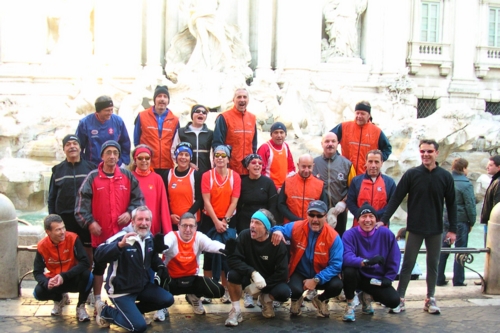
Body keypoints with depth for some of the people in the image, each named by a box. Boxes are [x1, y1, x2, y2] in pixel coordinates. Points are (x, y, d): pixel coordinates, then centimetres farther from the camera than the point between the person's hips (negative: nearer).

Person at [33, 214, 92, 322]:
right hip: (53, 280, 2)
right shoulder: (42, 246, -14)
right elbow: (37, 272, -11)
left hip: (73, 279, -2)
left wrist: (64, 276, -34)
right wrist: (46, 283, -34)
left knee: (87, 274, -33)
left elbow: (85, 263, -26)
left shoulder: (72, 238, -21)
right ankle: (60, 299, 12)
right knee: (39, 292, -26)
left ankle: (80, 307, -6)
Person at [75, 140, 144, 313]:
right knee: (99, 267, 11)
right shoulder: (93, 177, 0)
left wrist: (130, 212, -9)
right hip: (100, 233, -1)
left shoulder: (128, 176, 4)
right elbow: (82, 203, -3)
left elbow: (138, 198, 7)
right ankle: (97, 302, 21)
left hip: (123, 232, 1)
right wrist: (89, 222, -12)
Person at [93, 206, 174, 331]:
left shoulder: (150, 238, 1)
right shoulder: (121, 237, -23)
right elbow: (99, 255, -38)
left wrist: (161, 267, -2)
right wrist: (120, 245, -54)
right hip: (121, 290, -7)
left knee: (167, 300, 0)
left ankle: (132, 310, 15)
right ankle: (106, 311, 7)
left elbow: (154, 258, 21)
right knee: (139, 326, -15)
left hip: (143, 285, 8)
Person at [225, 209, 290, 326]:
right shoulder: (244, 236, -17)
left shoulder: (278, 243, -18)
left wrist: (259, 286, -22)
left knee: (284, 292, -30)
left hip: (270, 280, 0)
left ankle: (266, 299, 7)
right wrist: (253, 273, -38)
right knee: (233, 274, -32)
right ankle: (236, 310, -11)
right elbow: (232, 259, -24)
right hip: (249, 277, 0)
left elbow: (283, 273, -18)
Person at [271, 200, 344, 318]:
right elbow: (281, 229, 1)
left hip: (322, 275, 1)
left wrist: (316, 280, -26)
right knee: (295, 289, -32)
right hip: (300, 273, -1)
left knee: (337, 285, -28)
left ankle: (321, 300, 12)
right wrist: (277, 231, -27)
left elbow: (335, 265, -17)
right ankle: (296, 300, 12)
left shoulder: (333, 236, -16)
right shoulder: (296, 228, -13)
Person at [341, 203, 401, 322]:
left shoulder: (386, 234, -7)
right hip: (358, 276, -2)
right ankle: (350, 304, -6)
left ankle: (367, 296, 16)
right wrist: (366, 262, -46)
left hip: (377, 279, 3)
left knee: (394, 300, -19)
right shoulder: (349, 234, -15)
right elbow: (346, 257, -30)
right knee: (348, 270, -36)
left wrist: (388, 278, -4)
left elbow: (395, 259, 2)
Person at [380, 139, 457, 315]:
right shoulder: (411, 174, -5)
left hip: (435, 229, 2)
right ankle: (399, 299, 10)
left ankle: (430, 299, 22)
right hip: (415, 228, -1)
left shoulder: (445, 176, -1)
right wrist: (383, 219, -11)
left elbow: (451, 204, 4)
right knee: (408, 264, 3)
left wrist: (453, 229, 2)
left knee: (433, 265, 10)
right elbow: (396, 199, -5)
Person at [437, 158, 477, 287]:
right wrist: (472, 222, 0)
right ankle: (458, 280, 7)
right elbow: (470, 205, -11)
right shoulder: (466, 184, -13)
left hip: (446, 220, 5)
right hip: (461, 221, -5)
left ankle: (439, 279, 14)